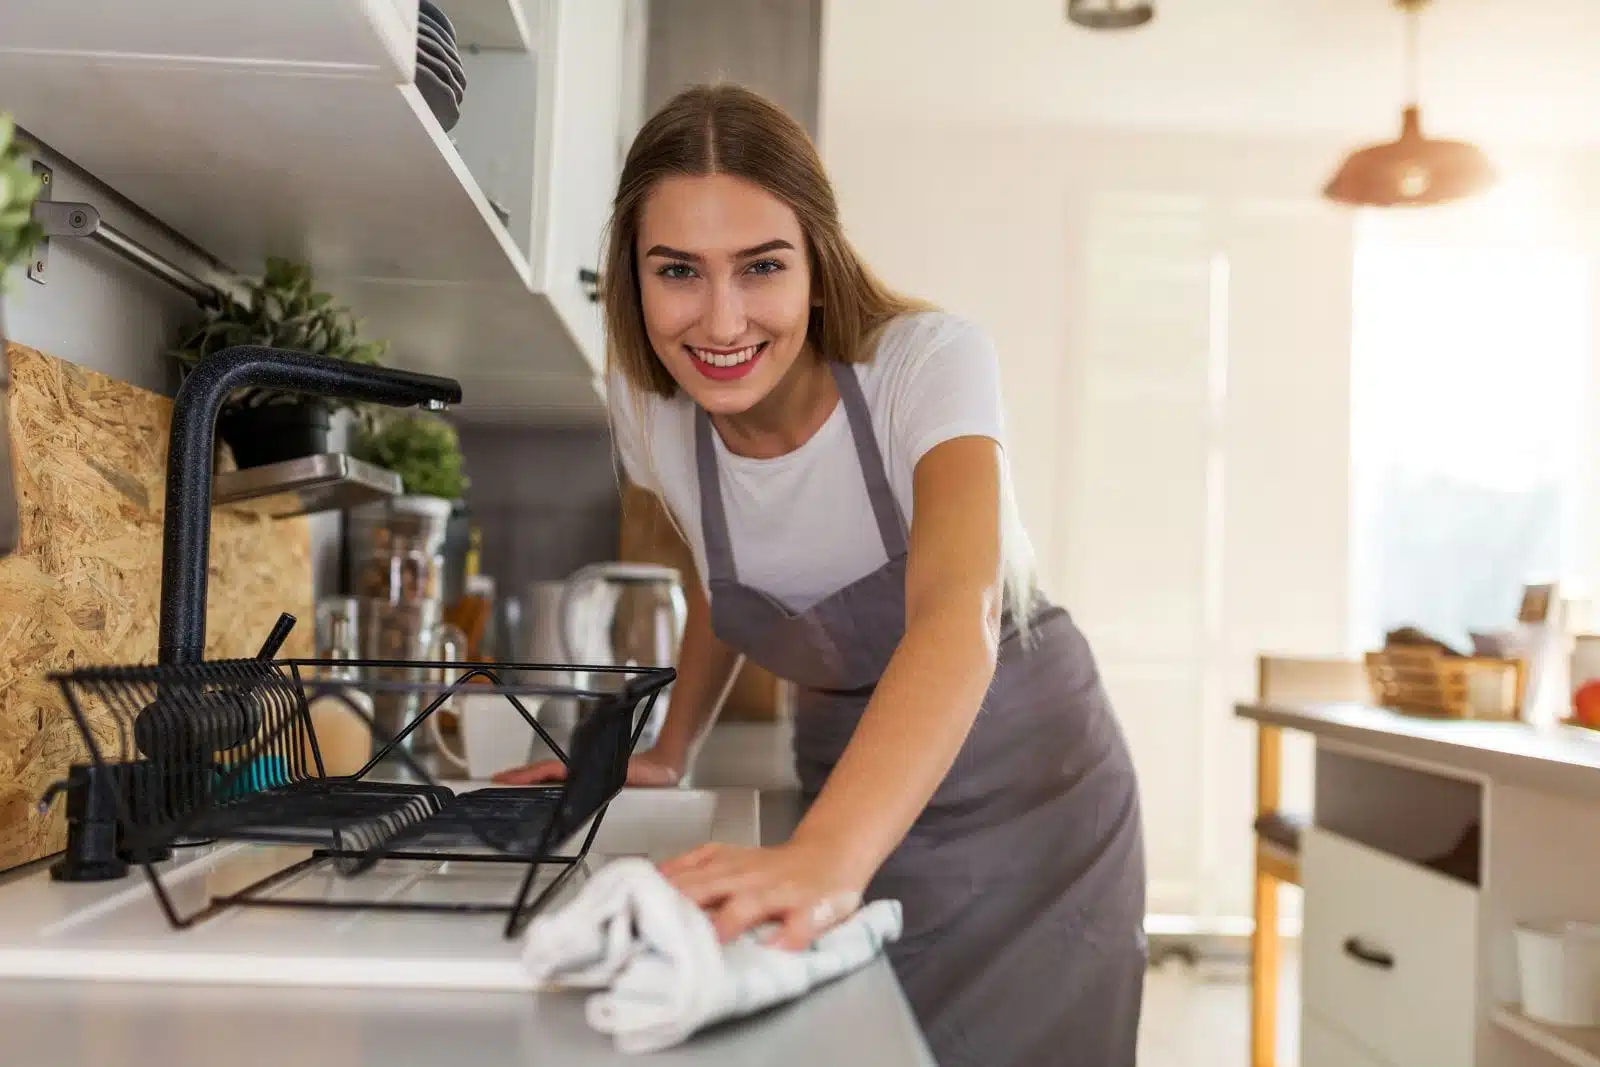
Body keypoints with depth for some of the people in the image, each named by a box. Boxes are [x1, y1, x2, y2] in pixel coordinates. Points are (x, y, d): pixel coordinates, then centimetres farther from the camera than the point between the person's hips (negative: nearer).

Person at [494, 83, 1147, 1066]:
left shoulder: (930, 361, -26)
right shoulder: (651, 408, -12)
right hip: (851, 788, 3)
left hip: (1026, 786, -3)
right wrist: (668, 754, 1)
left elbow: (957, 615, -43)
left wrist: (825, 856, -58)